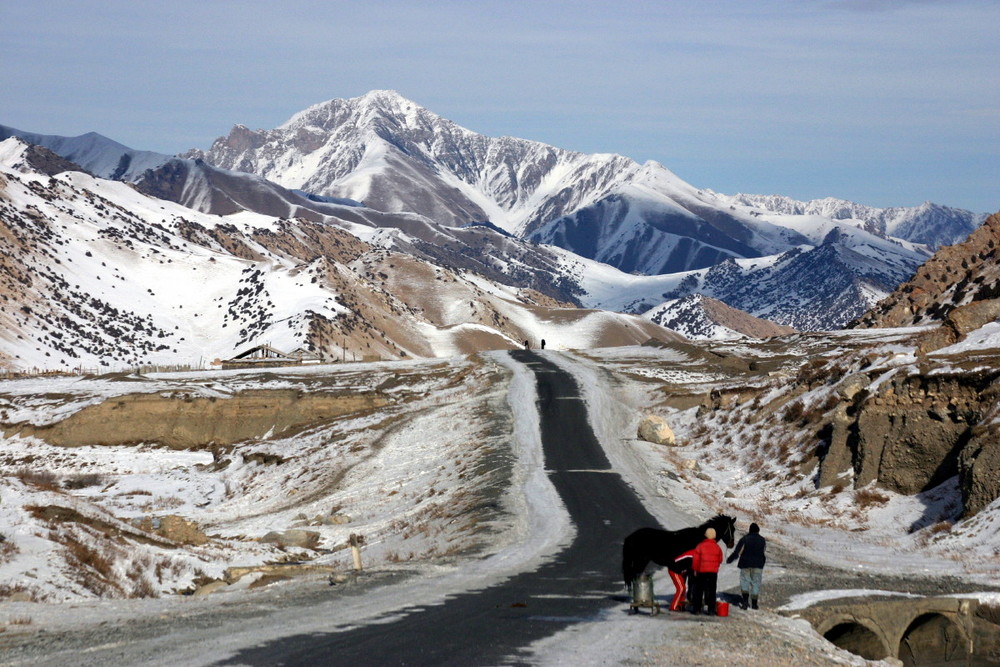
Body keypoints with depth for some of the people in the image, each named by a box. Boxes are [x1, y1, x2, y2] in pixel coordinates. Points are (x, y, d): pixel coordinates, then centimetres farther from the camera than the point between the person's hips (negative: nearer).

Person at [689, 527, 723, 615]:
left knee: (698, 591, 8)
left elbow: (696, 559, -8)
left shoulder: (700, 546, -9)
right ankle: (711, 610, 3)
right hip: (713, 572, 2)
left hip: (701, 571, -2)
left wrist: (695, 569, 3)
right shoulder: (717, 547, -1)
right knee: (712, 591, 6)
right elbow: (720, 560, 8)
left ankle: (697, 609, 8)